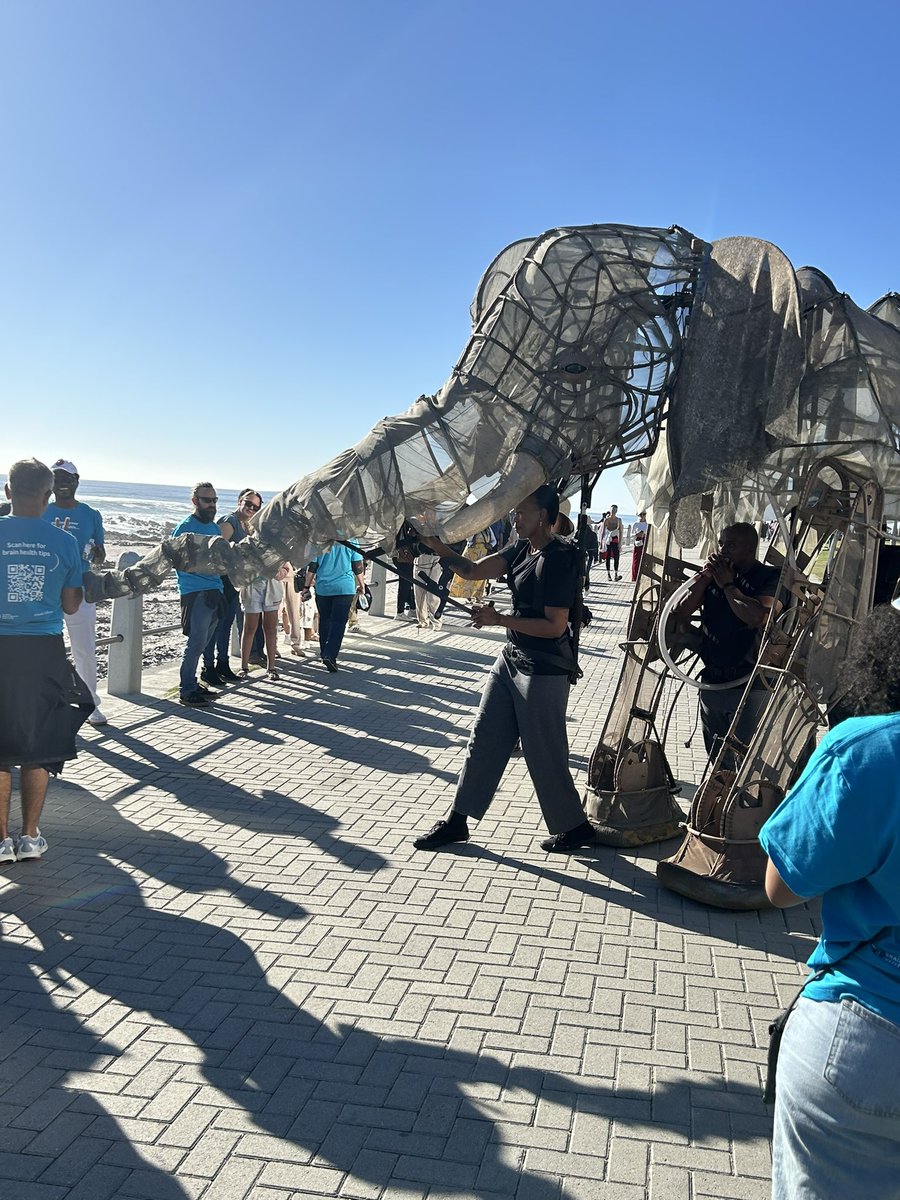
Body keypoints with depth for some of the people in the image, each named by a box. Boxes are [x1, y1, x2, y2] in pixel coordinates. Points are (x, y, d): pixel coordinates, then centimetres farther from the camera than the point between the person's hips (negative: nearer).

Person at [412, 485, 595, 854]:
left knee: (544, 754, 2)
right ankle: (457, 821, 22)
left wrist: (499, 619, -22)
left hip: (544, 671, -9)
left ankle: (575, 827, 21)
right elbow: (472, 570, 6)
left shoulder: (560, 559, -19)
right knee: (484, 739, 12)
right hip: (512, 659, 9)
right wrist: (436, 546, -6)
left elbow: (555, 626, -22)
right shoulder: (521, 550, 7)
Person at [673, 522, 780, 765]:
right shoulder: (715, 573, 9)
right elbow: (682, 611, 5)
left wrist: (728, 585, -15)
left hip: (750, 684, -6)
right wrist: (704, 577, -6)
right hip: (712, 680, 6)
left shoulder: (770, 578, -8)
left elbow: (757, 617, -27)